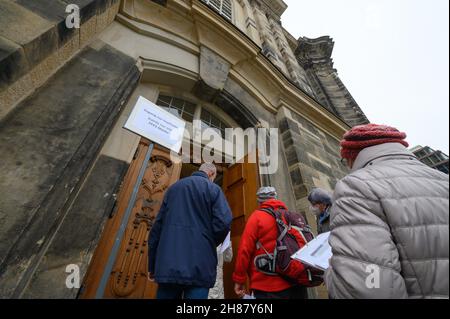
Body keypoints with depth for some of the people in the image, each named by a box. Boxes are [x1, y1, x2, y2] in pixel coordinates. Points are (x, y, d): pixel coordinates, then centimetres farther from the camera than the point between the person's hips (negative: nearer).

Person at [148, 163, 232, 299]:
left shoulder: (173, 188, 15)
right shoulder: (213, 189, 1)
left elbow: (157, 226, 12)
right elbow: (223, 222, -13)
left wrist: (152, 264, 17)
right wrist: (210, 244, 8)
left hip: (168, 264, 5)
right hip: (199, 266, -4)